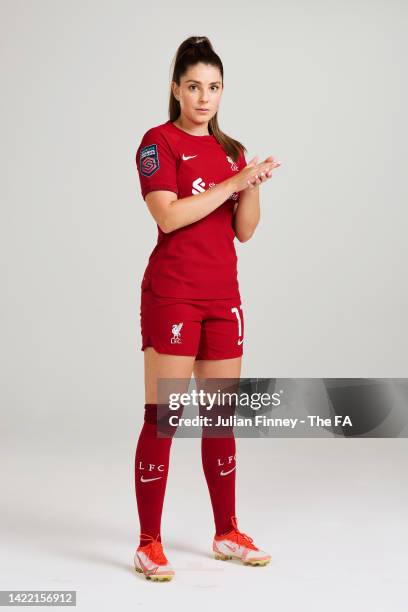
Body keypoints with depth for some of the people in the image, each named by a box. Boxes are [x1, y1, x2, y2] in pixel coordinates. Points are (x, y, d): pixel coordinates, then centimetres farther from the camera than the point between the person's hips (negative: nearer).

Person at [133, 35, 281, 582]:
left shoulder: (231, 149, 14)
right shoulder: (159, 142, -4)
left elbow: (244, 230, 10)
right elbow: (169, 216, -17)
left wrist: (254, 186, -8)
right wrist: (233, 181, -17)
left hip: (223, 296, 6)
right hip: (172, 295, -6)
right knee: (162, 418, -5)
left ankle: (227, 535, 22)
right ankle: (149, 546, 3)